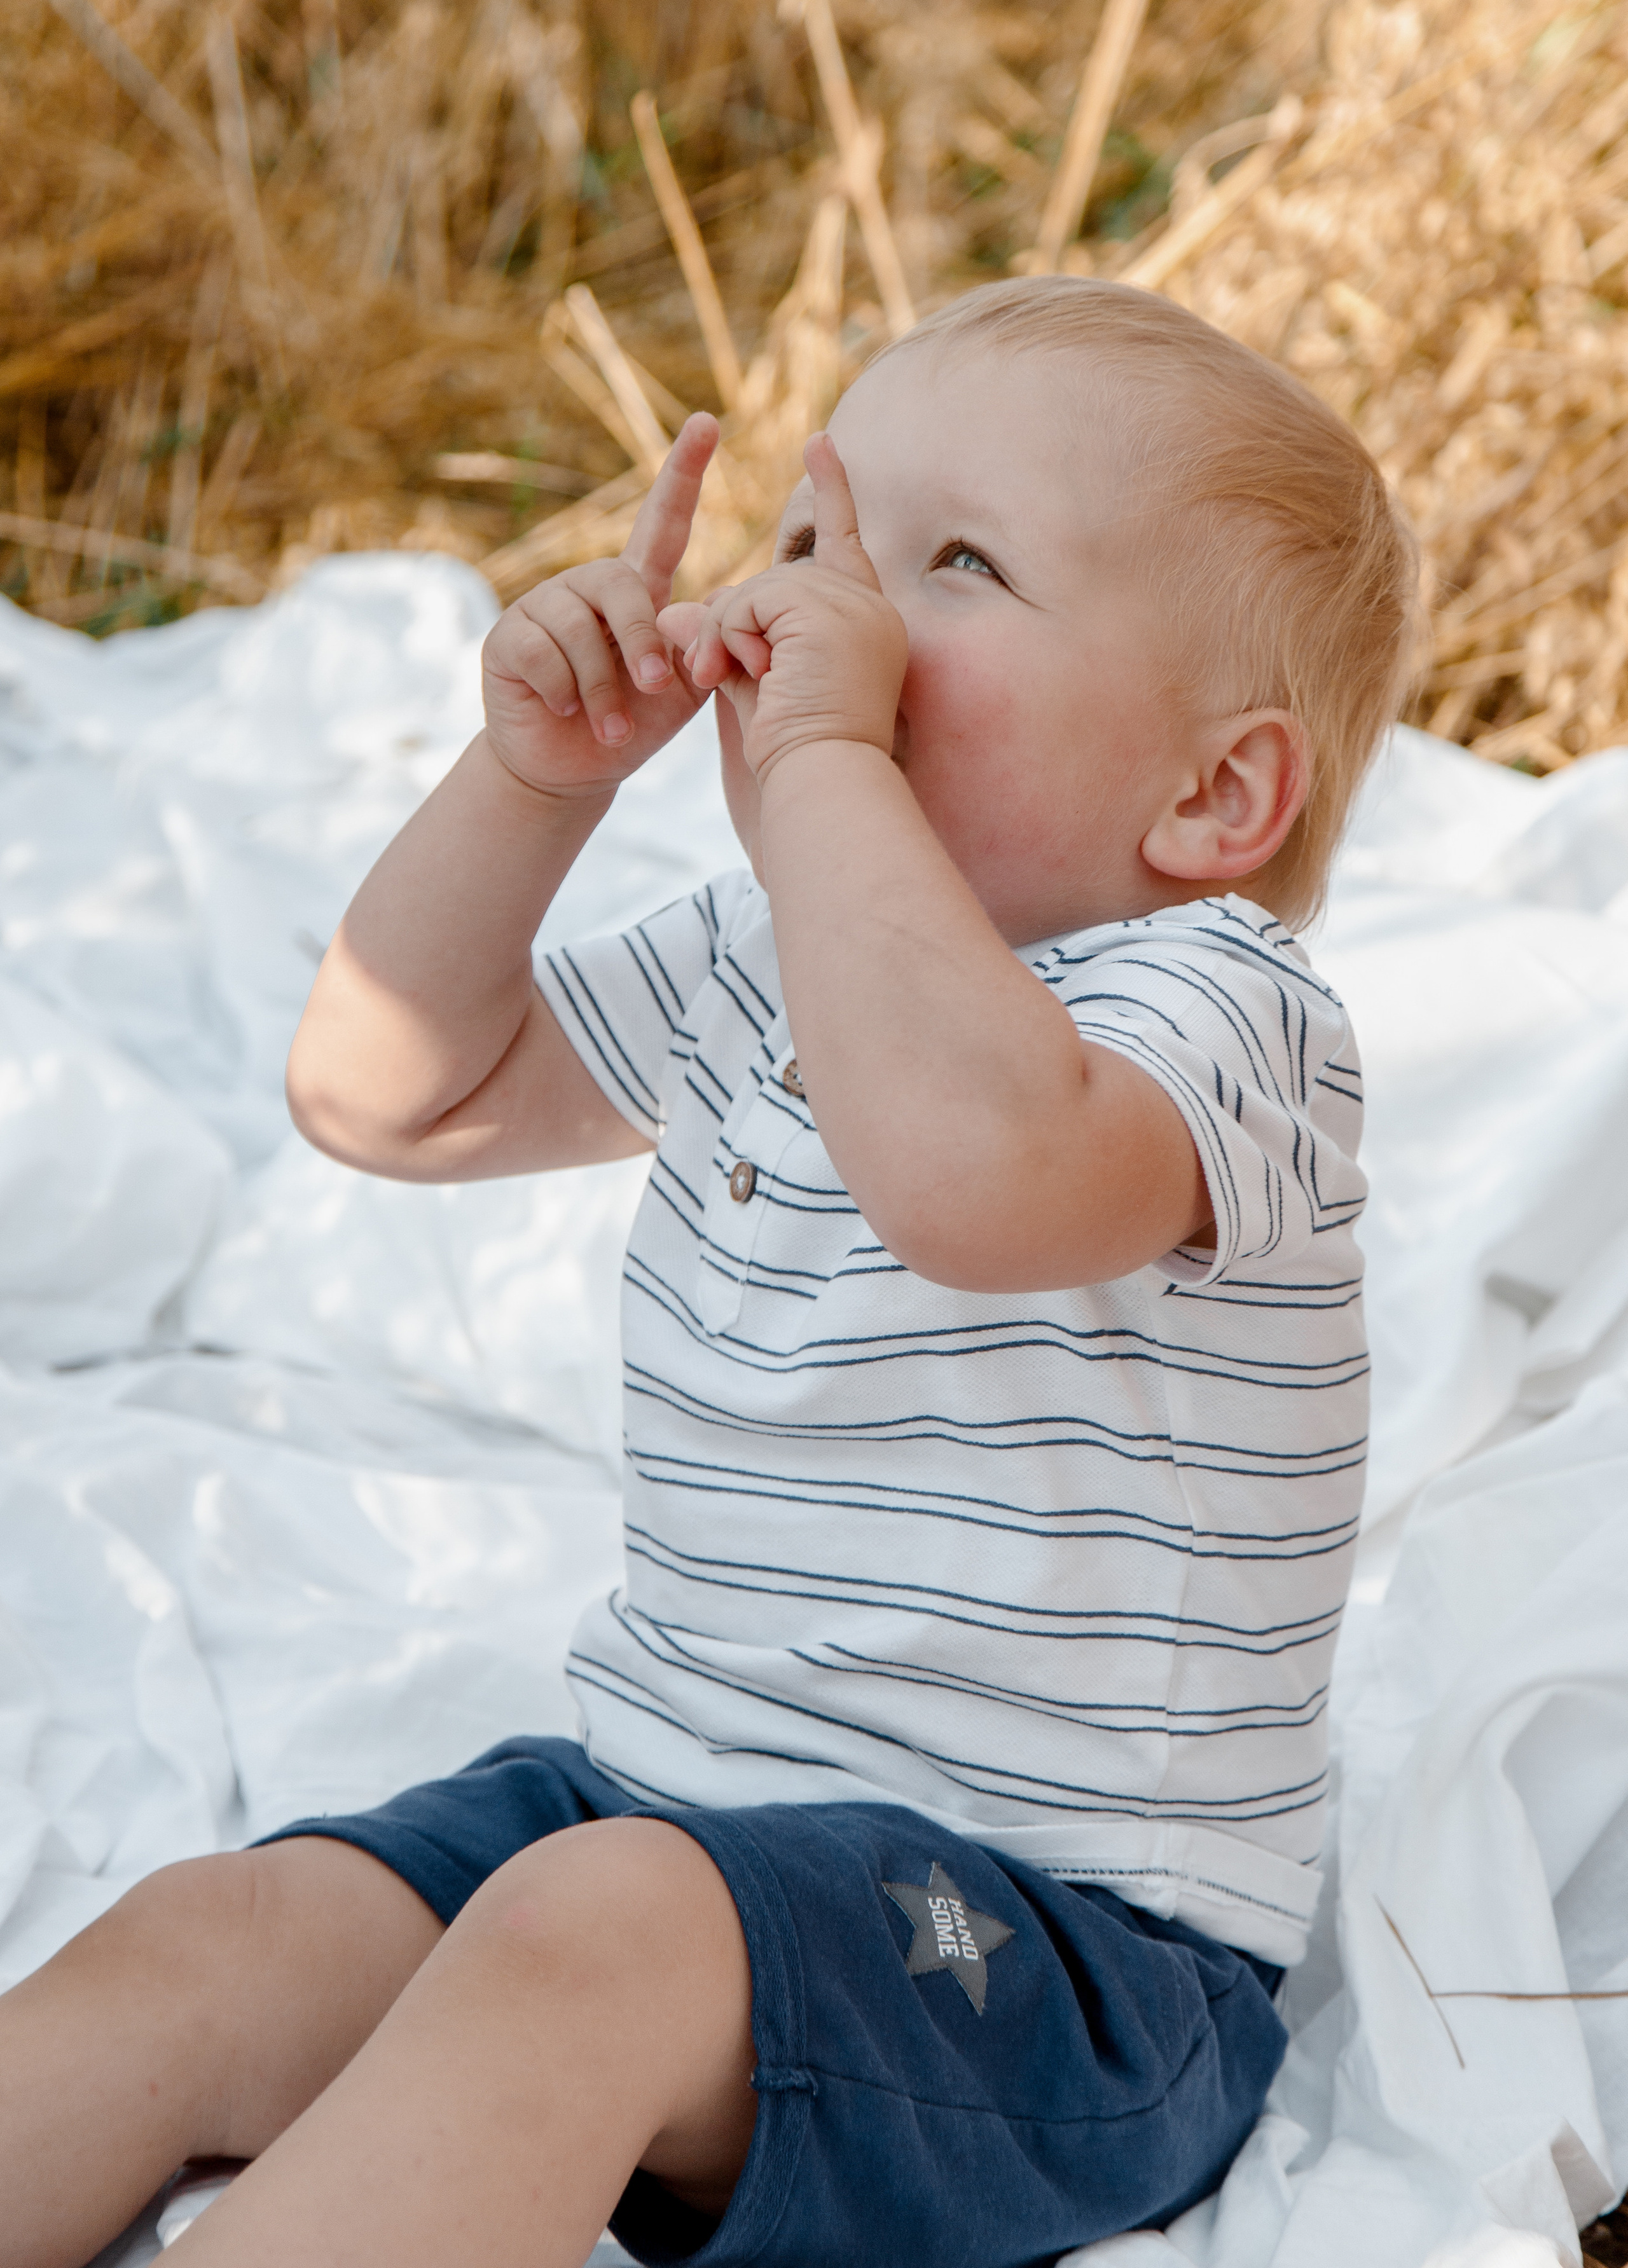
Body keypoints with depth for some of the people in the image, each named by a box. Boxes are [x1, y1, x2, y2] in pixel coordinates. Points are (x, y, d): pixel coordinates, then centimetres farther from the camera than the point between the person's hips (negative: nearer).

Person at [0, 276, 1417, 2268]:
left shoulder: (1213, 1005, -15)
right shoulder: (761, 975, 12)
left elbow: (976, 1167, -40)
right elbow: (385, 1094, 19)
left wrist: (817, 753, -29)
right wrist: (537, 774, 3)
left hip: (1056, 1935, -7)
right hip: (668, 1807, 8)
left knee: (593, 1936, -34)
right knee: (214, 1948, -11)